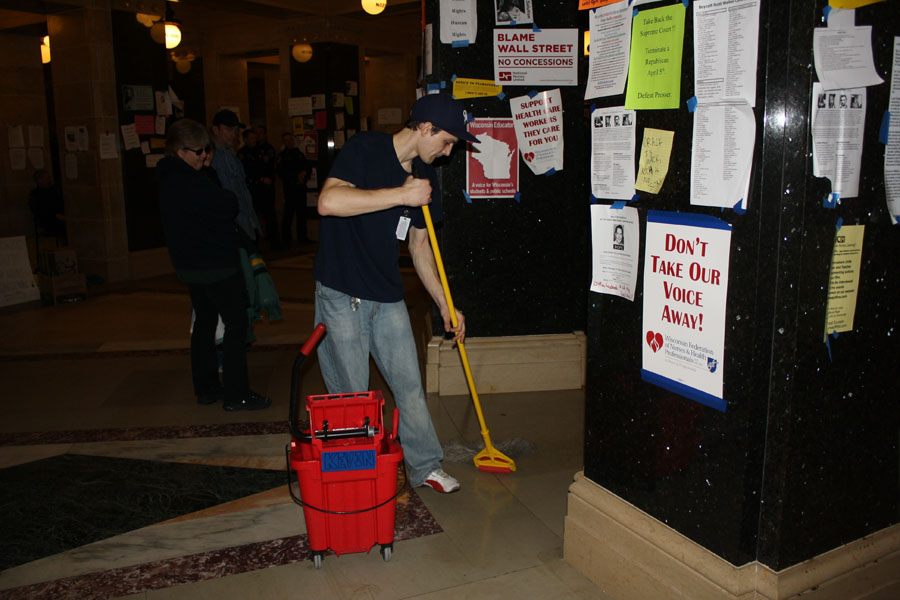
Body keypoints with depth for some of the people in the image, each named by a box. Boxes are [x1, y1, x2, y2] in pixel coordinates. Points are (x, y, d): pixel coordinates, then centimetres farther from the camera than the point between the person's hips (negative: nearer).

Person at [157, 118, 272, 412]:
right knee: (236, 323, -4)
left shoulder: (169, 179, 11)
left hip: (188, 263, 10)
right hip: (215, 264, -10)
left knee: (204, 322, 17)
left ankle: (205, 388, 24)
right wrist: (230, 197, 1)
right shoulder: (191, 181, -21)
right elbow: (228, 206, -19)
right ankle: (236, 394, -1)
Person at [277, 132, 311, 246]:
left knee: (302, 211, 4)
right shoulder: (282, 155, 4)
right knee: (289, 212, -8)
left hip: (301, 186, 4)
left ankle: (302, 237, 11)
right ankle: (286, 239, -5)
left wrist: (304, 173, -3)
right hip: (290, 187, -4)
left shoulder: (300, 154, 17)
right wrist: (297, 176, -9)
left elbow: (307, 167, 19)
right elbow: (281, 173, -4)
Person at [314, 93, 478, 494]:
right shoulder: (365, 149, -13)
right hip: (341, 293, -6)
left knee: (409, 385, 11)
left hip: (388, 296, 6)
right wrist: (401, 195, -27)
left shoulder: (426, 177, 9)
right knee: (352, 394, 4)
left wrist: (445, 304, 14)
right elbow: (328, 202, -30)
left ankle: (425, 467, 26)